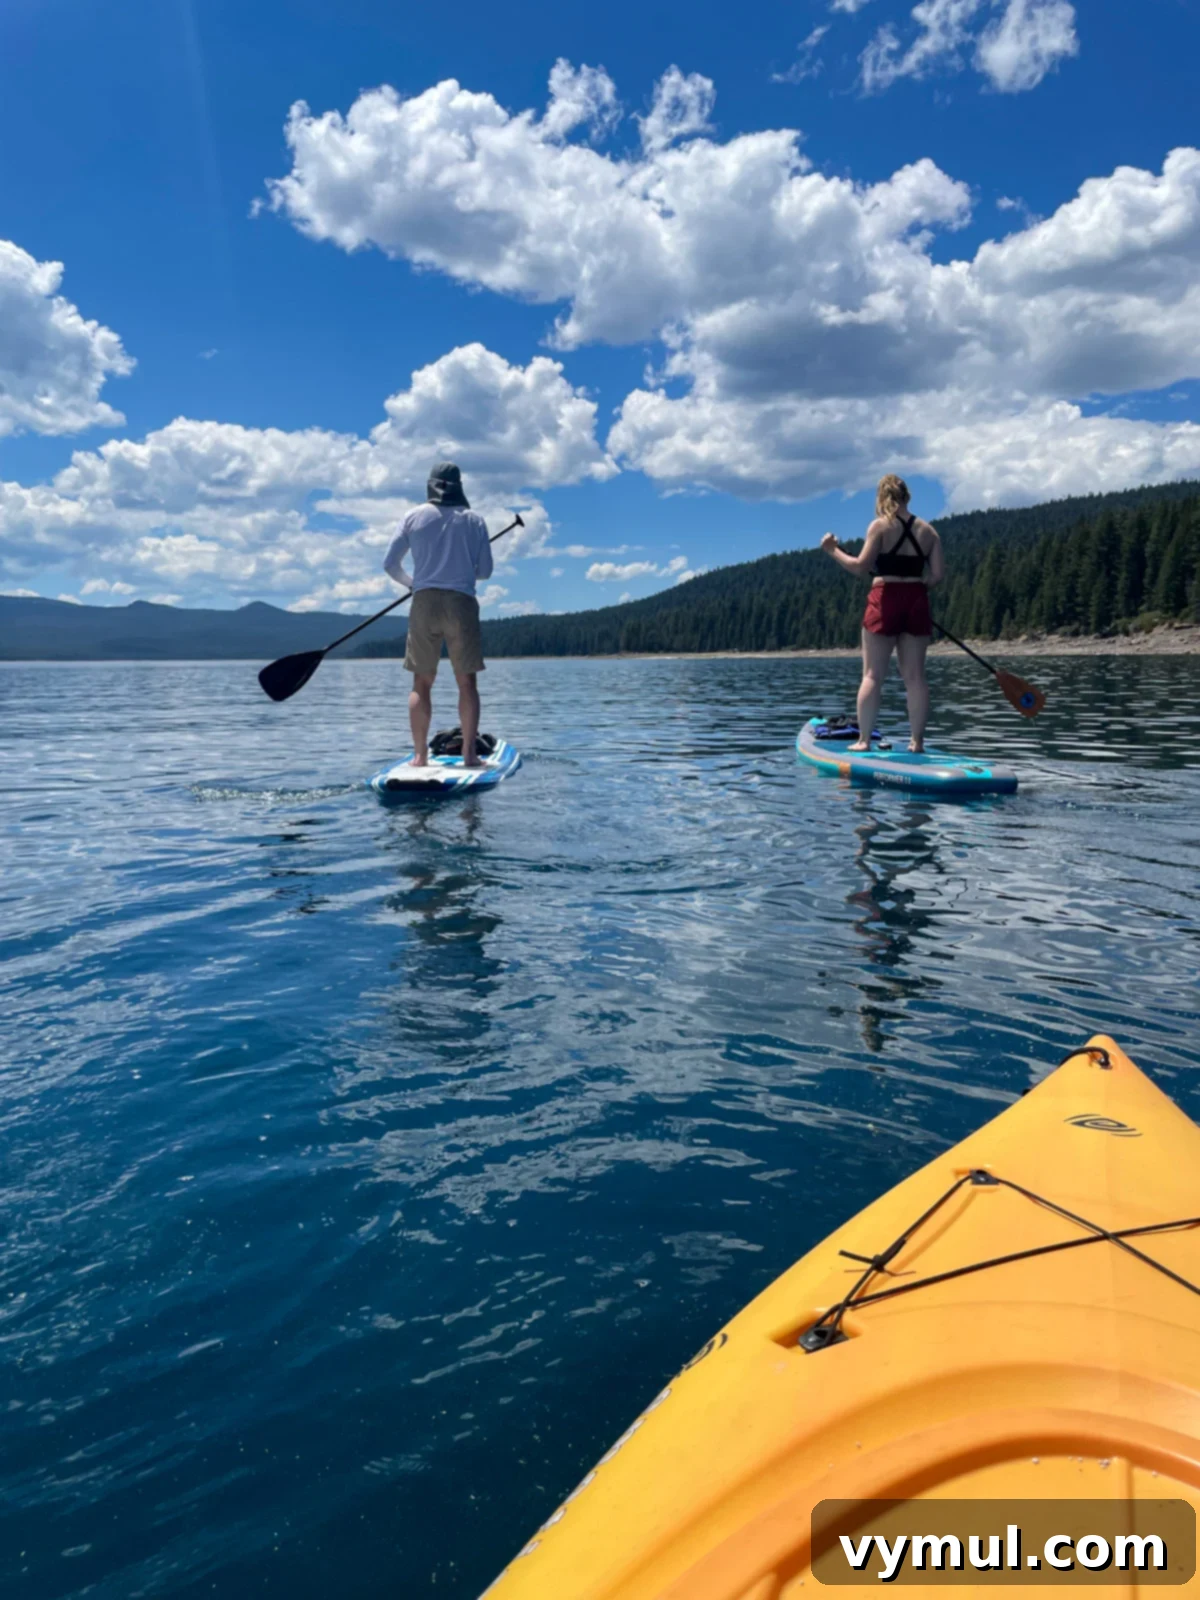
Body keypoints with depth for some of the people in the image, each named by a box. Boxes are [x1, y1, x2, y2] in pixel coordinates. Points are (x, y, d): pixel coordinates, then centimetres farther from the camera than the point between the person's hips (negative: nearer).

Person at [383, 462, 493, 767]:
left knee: (421, 683, 6)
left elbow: (390, 564, 4)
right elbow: (485, 570, 5)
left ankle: (419, 755, 3)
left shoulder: (414, 517, 7)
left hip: (424, 604, 1)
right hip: (462, 603, -1)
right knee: (467, 682, 4)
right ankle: (469, 753, -1)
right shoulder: (474, 519, 6)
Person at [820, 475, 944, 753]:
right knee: (915, 676, 5)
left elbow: (860, 566, -11)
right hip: (917, 604, 4)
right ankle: (917, 740, 6)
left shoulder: (880, 526, -3)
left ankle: (863, 740, -1)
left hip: (885, 601, -3)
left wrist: (833, 550, 2)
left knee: (872, 675, 0)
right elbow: (938, 574, 3)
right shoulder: (928, 530, 9)